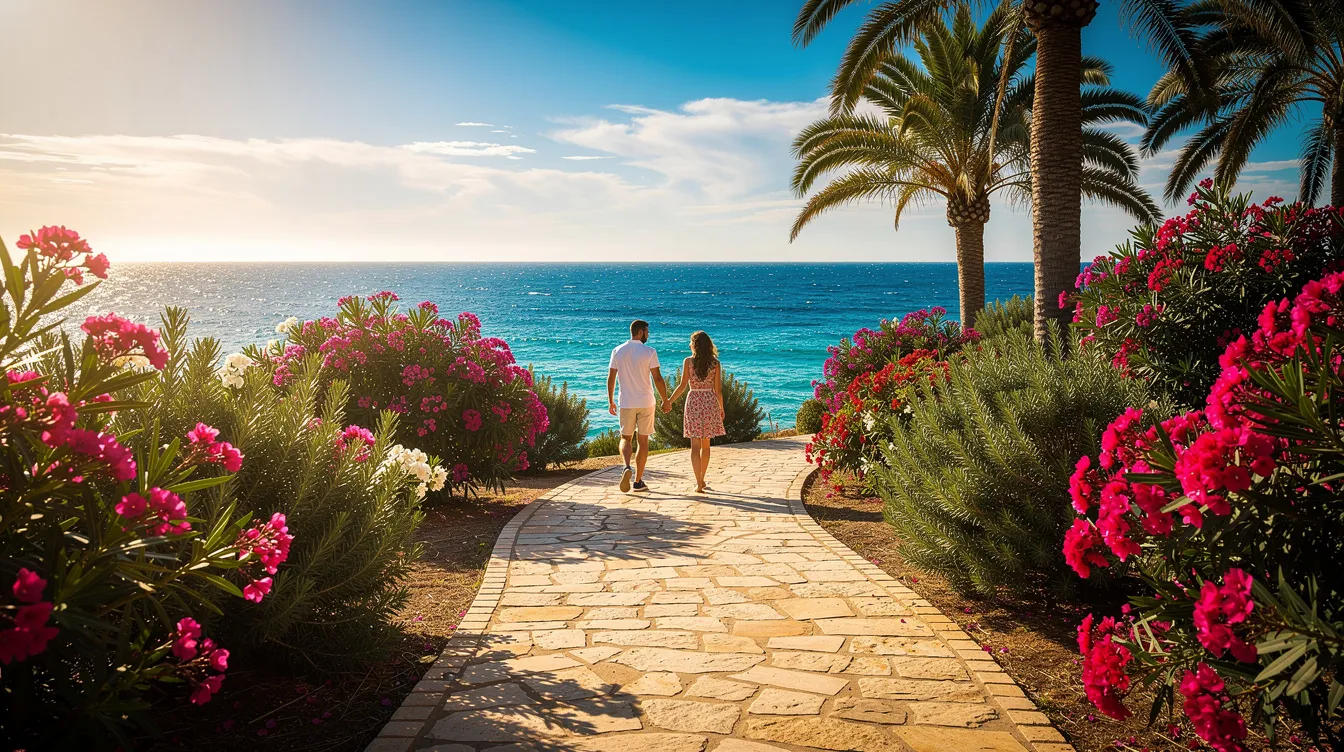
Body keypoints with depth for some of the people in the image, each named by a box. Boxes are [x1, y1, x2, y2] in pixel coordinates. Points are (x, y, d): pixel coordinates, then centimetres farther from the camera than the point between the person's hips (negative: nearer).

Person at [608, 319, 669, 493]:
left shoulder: (617, 352, 2)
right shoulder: (649, 352, -7)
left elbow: (611, 378, 3)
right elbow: (657, 379, -8)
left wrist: (610, 401, 12)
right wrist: (665, 400, 2)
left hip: (626, 403, 2)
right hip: (646, 402, -2)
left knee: (625, 439, 14)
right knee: (643, 441, 8)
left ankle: (626, 467, -14)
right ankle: (638, 481, 12)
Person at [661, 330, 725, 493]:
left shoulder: (688, 362, -5)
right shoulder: (715, 363, 0)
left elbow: (683, 386, -8)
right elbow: (718, 389, 0)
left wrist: (669, 401, 2)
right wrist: (721, 408, 11)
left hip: (693, 402, -2)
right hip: (710, 402, 2)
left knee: (695, 445, 0)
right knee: (706, 444, 15)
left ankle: (699, 483, -6)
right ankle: (701, 480, 24)